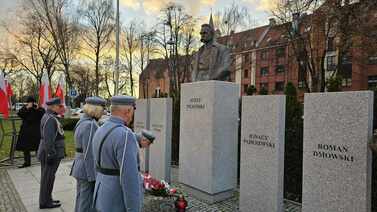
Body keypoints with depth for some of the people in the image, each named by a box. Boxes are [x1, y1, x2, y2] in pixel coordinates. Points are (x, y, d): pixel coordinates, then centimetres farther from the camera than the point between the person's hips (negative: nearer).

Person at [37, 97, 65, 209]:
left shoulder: (49, 117, 12)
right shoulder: (50, 119, -21)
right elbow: (48, 139, -25)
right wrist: (51, 154, -23)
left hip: (49, 153, 10)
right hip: (51, 154, -10)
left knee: (47, 177, 19)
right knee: (48, 178, 2)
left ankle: (46, 199, 32)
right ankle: (45, 202, 14)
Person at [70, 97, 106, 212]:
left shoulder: (82, 122, 9)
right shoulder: (90, 125, -21)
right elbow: (89, 153, -23)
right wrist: (94, 177, -20)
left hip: (81, 168, 10)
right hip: (89, 170, -10)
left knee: (82, 200, 19)